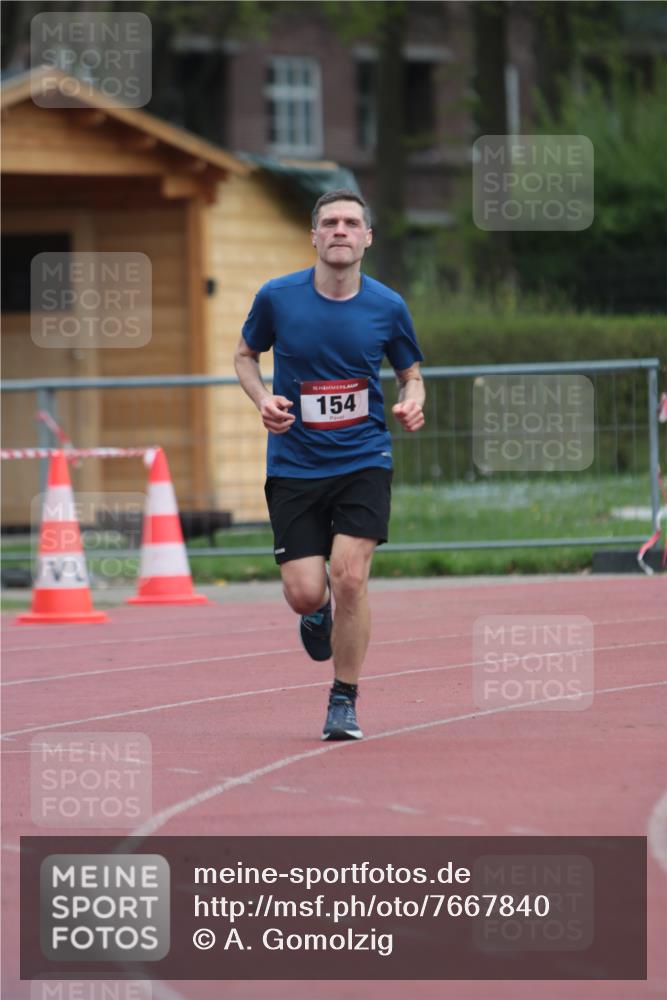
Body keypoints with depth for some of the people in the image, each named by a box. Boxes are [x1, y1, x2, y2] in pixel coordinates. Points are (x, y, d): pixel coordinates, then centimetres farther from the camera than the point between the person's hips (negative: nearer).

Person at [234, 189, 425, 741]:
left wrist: (412, 404, -11)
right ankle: (318, 612, 36)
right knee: (304, 593, -6)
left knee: (349, 575, -15)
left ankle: (344, 701, 3)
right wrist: (263, 399, -8)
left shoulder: (388, 306, -3)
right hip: (294, 464, 0)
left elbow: (411, 374, 12)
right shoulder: (277, 297, -5)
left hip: (363, 461, 0)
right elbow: (246, 355, 12)